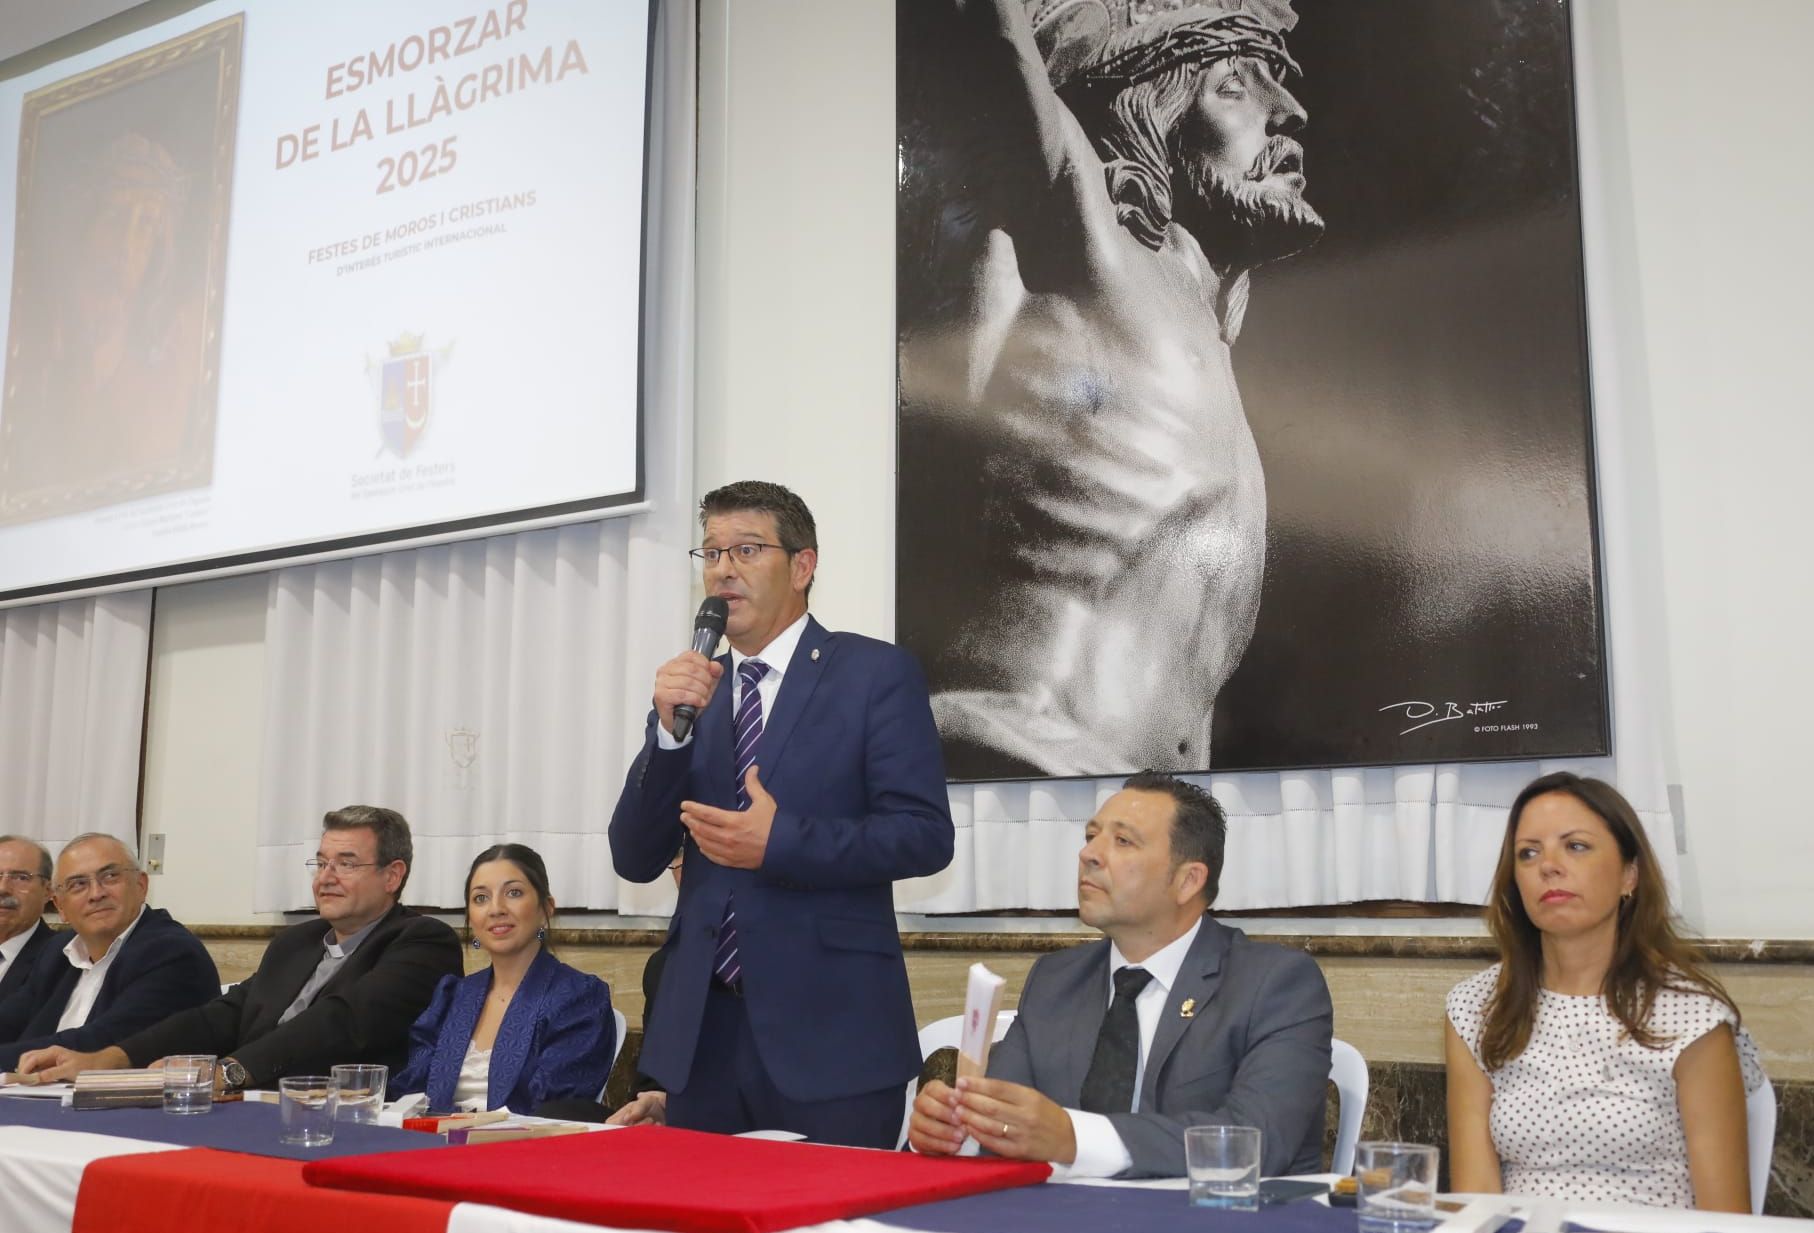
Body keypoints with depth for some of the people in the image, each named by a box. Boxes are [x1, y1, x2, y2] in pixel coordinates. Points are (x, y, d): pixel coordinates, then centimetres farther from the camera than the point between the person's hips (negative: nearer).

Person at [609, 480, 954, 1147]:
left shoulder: (876, 674, -1)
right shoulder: (690, 690, 12)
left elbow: (926, 835, -8)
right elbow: (635, 860, 6)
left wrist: (778, 843, -19)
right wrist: (670, 728, -8)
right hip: (702, 1029, 4)